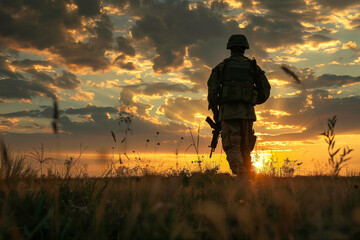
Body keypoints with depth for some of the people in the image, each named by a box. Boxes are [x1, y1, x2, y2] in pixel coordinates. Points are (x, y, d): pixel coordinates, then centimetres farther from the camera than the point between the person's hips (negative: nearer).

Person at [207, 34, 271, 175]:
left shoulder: (221, 66, 9)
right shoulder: (253, 66, 14)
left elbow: (212, 91, -2)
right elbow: (265, 91, 10)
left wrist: (214, 111, 11)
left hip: (228, 111, -2)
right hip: (247, 112, 2)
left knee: (232, 148, -7)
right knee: (245, 149, 13)